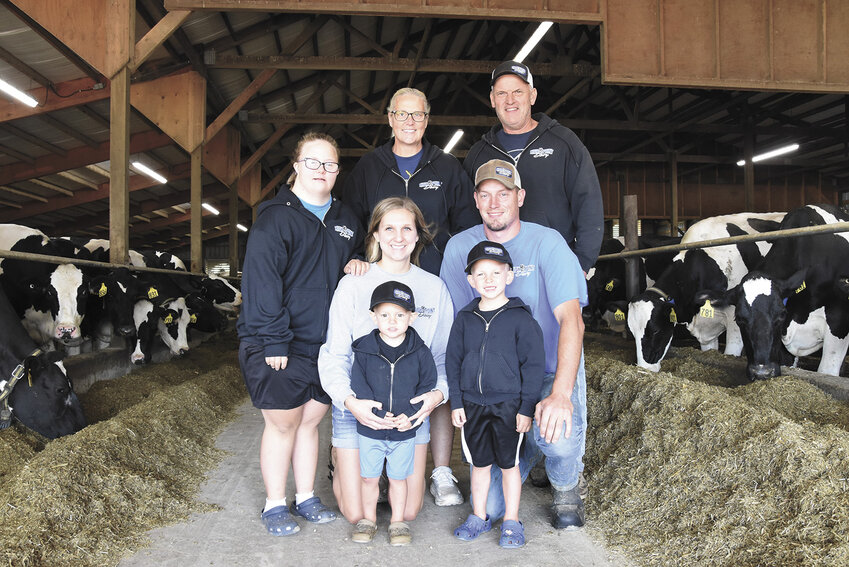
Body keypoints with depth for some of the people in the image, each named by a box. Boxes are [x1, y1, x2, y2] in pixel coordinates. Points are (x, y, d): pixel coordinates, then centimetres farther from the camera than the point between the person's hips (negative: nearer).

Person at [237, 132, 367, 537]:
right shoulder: (275, 217, -9)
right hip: (277, 345, -5)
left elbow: (357, 254, 27)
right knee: (283, 424, 4)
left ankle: (305, 498, 29)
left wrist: (357, 262, 2)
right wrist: (274, 340, -19)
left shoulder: (344, 219, 12)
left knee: (310, 420, 14)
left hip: (325, 343, 6)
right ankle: (275, 506, 21)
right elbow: (261, 281, -15)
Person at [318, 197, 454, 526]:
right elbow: (333, 354, -5)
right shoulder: (353, 285, -5)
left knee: (408, 512, 5)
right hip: (356, 407, -2)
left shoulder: (434, 287, 3)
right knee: (357, 514, 1)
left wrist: (438, 392, -14)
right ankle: (340, 461, 31)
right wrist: (349, 400, -22)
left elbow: (444, 354, 5)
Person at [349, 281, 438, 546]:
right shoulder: (364, 349, -8)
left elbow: (428, 385, -4)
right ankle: (368, 519, 35)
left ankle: (398, 521, 33)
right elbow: (358, 385, -9)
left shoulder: (420, 352, -6)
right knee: (369, 477, 15)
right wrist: (375, 412, -20)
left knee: (398, 477, 14)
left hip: (405, 430, 0)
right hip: (370, 429, 0)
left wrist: (410, 414, -16)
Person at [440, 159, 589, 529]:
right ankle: (528, 450, 28)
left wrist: (561, 393, -35)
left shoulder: (547, 243, -10)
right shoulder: (459, 248, 0)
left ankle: (565, 489, 5)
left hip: (551, 373, -2)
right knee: (488, 506, -7)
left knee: (558, 437, -35)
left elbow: (571, 320, -21)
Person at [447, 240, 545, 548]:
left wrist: (526, 407, -9)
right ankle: (479, 517, 31)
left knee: (508, 464, 8)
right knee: (479, 463, 15)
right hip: (472, 404, 3)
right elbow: (453, 362, 8)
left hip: (508, 404, -3)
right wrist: (456, 402, 4)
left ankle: (511, 523, 23)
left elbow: (534, 365, -7)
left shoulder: (521, 318, -8)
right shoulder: (464, 319, 3)